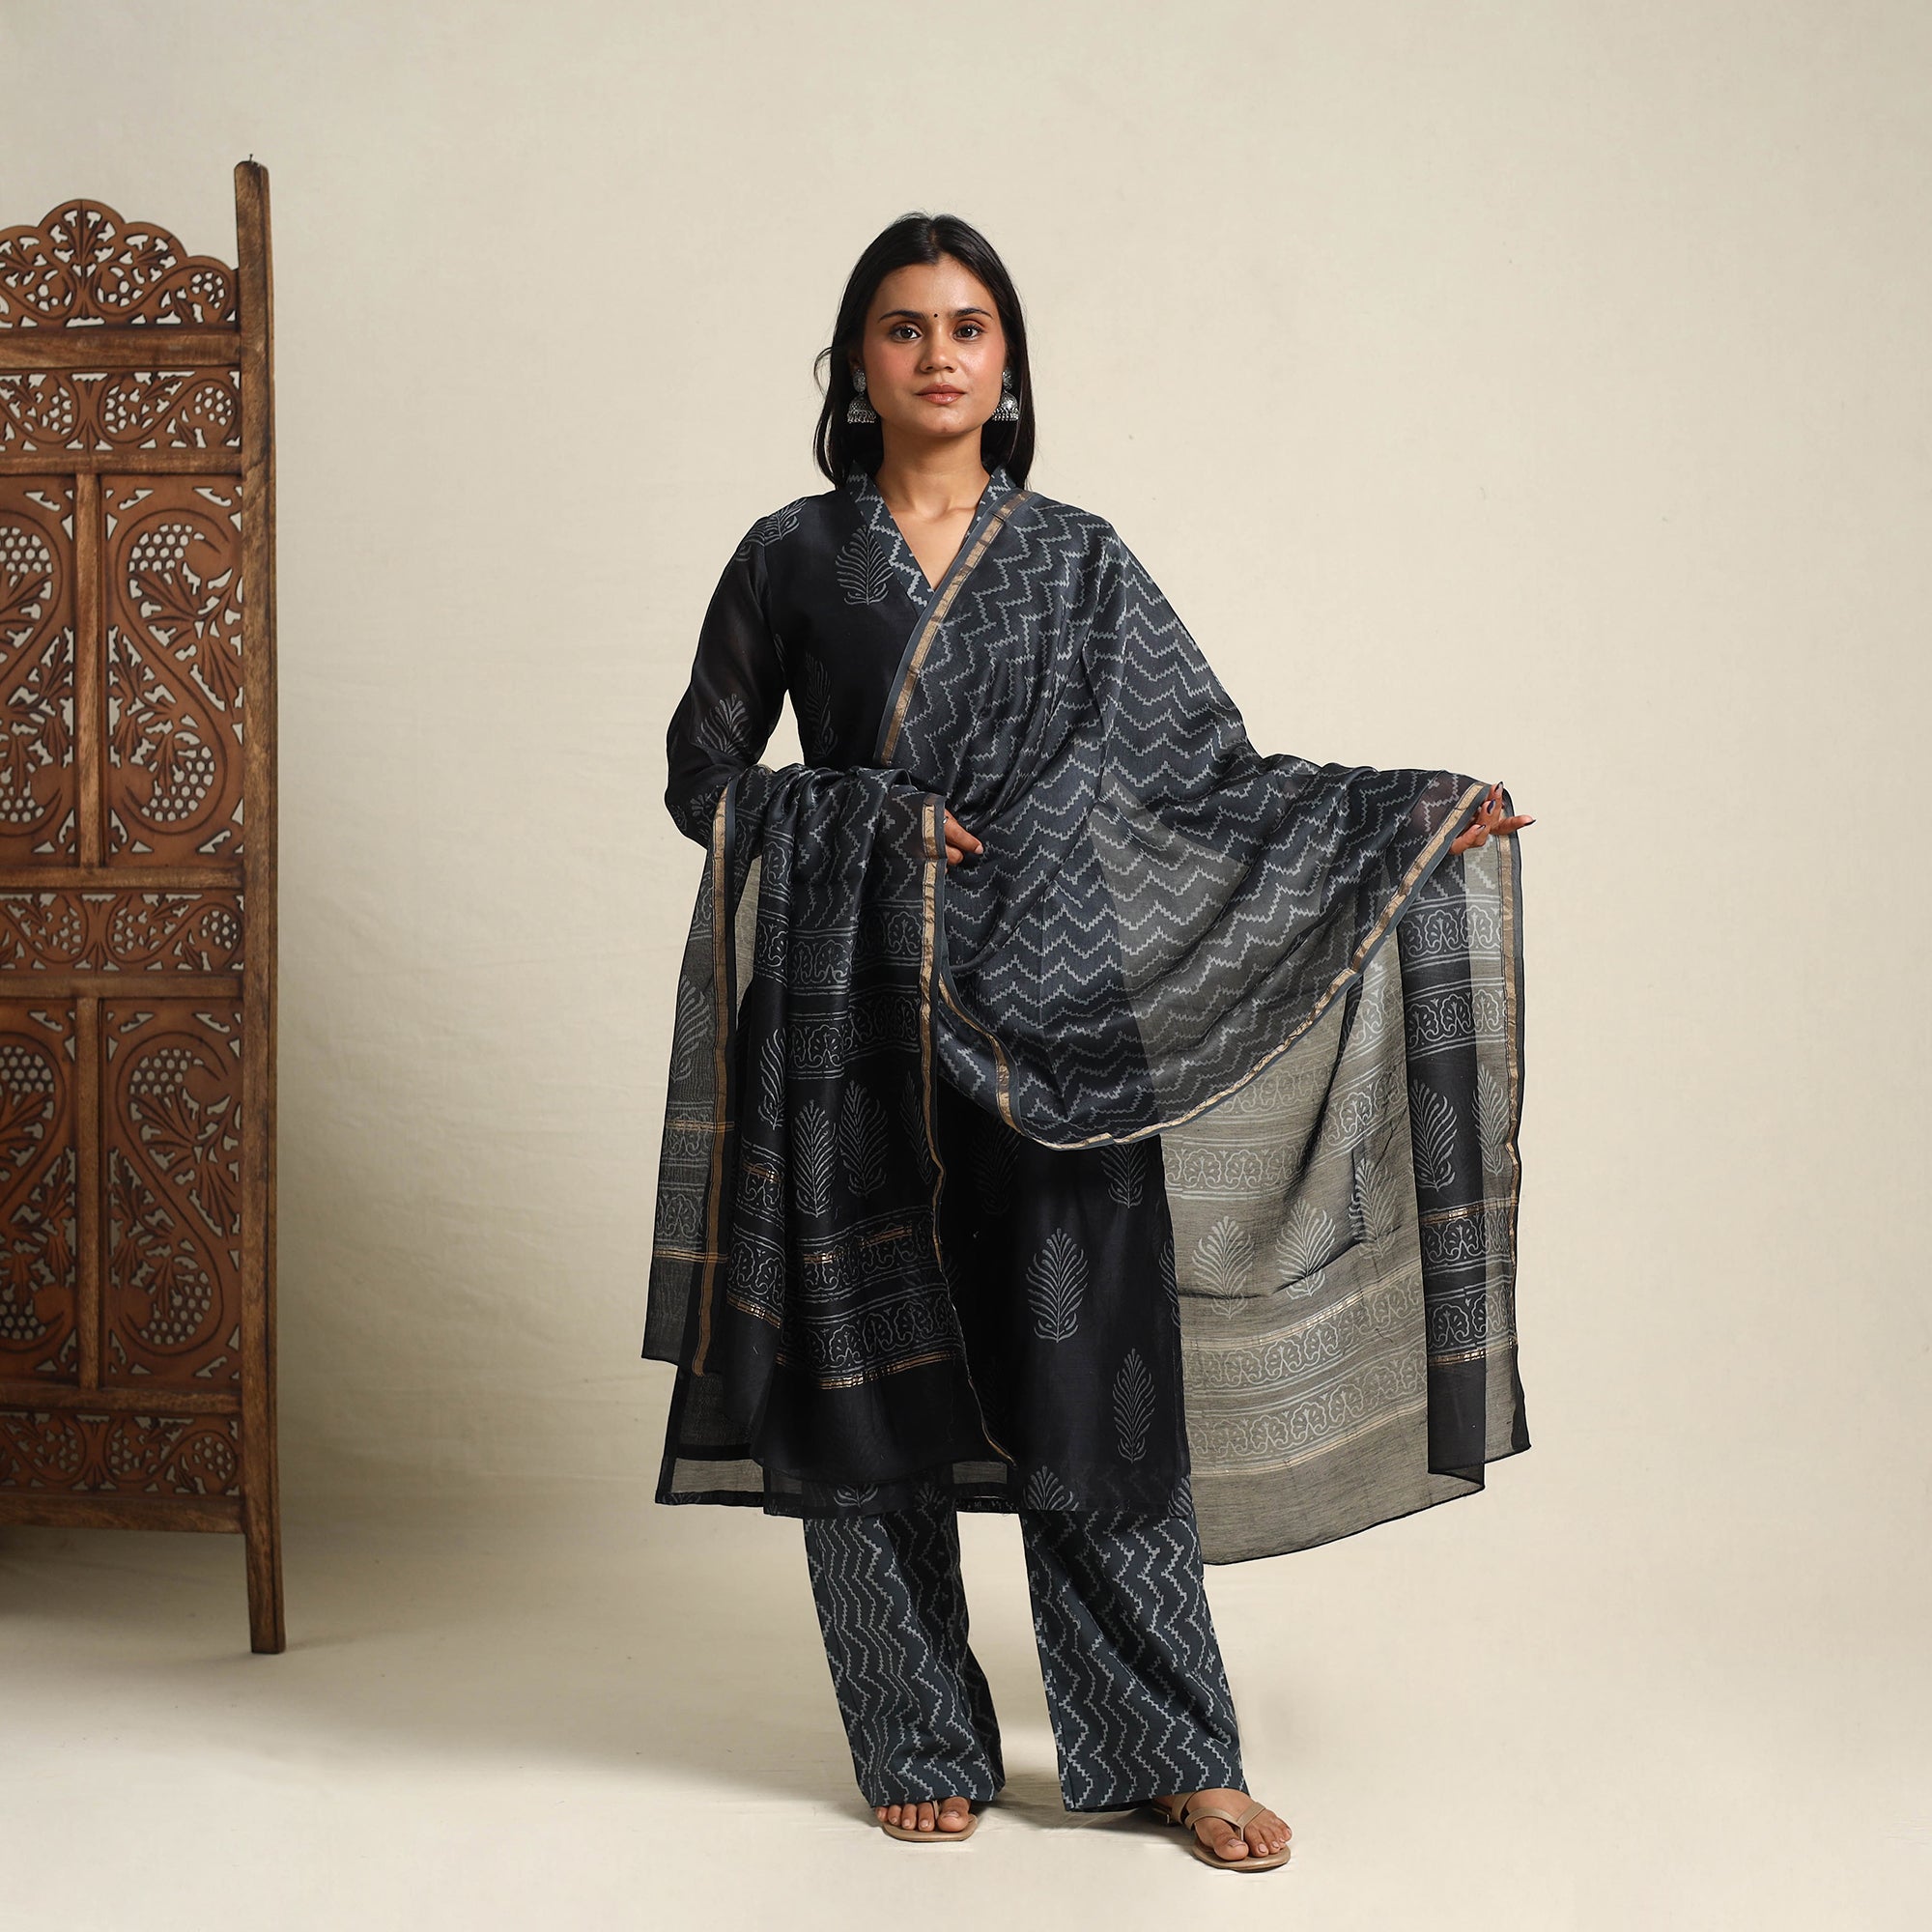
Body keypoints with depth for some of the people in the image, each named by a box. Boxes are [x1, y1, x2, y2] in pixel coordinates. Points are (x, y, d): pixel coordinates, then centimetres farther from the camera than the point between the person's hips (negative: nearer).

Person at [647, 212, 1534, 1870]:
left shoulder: (1078, 564, 8)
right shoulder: (791, 557, 6)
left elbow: (1212, 767, 7)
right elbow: (705, 771, 9)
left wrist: (1415, 815, -3)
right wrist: (875, 818, -6)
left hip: (1046, 1013, 0)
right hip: (850, 1019, 0)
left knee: (1090, 1371, -1)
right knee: (871, 1380, 3)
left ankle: (1167, 1751, 11)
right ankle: (923, 1747, 19)